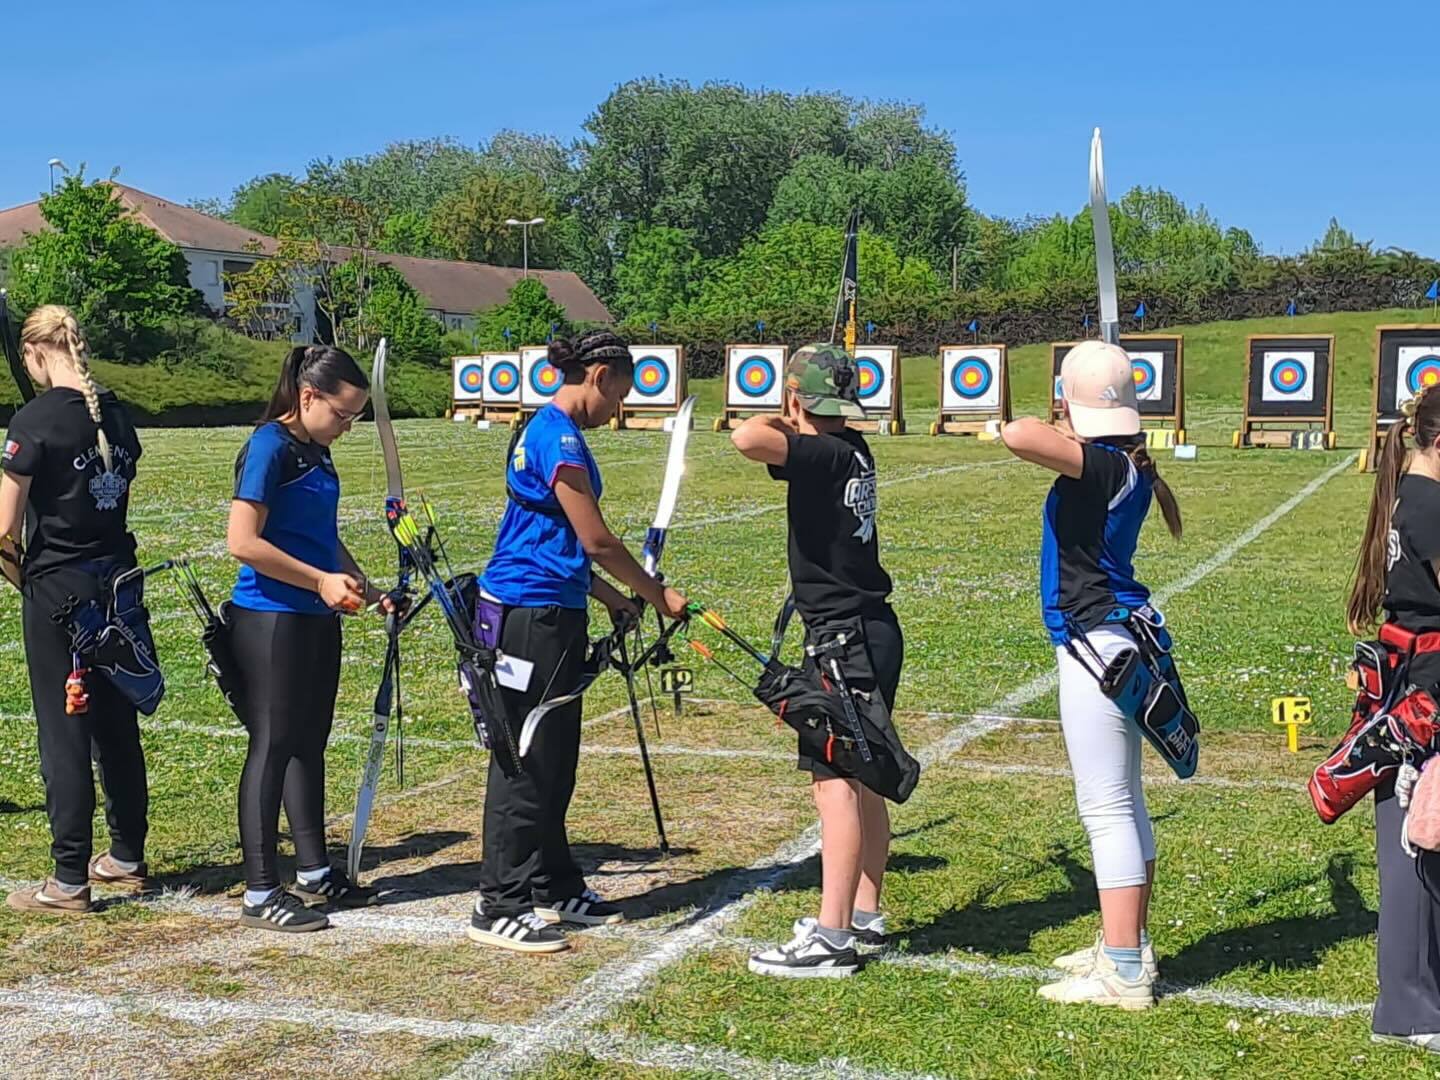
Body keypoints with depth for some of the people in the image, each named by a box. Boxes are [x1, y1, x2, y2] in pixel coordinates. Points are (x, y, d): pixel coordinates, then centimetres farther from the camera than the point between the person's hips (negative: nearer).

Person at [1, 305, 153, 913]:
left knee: (63, 732, 0)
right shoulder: (117, 416, 6)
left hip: (58, 589, -6)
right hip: (118, 579, 6)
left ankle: (70, 881, 6)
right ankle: (128, 858, 26)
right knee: (117, 725, 15)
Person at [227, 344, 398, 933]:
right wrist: (321, 580, -18)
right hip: (271, 619, -9)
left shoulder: (315, 452, 13)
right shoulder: (269, 446, -14)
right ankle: (260, 893, 3)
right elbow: (243, 541, -21)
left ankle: (314, 872, 25)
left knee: (309, 742, 15)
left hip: (316, 619, 9)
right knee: (272, 746, -4)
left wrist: (365, 590, 10)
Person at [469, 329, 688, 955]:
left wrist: (610, 597, 20)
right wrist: (657, 594, -3)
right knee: (525, 759, -4)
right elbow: (597, 541, -14)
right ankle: (499, 908, 3)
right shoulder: (559, 438, -16)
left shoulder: (548, 432, 16)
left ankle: (554, 888, 27)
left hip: (549, 613, 10)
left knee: (553, 759, 16)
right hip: (533, 616, -10)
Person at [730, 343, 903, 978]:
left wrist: (777, 421, -14)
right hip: (875, 632, 10)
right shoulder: (852, 450, 9)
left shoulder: (821, 453, -17)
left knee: (835, 782, -9)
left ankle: (831, 938, -8)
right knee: (863, 780, 16)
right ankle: (863, 915, 25)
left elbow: (748, 439, -32)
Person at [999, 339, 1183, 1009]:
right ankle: (1127, 946, 28)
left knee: (1106, 808, -6)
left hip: (1096, 647, -10)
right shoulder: (1130, 466, 8)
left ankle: (1123, 973, 0)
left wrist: (1039, 431, -14)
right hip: (1119, 640, 10)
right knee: (1123, 803, 17)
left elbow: (1019, 436, -35)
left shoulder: (1100, 465, -19)